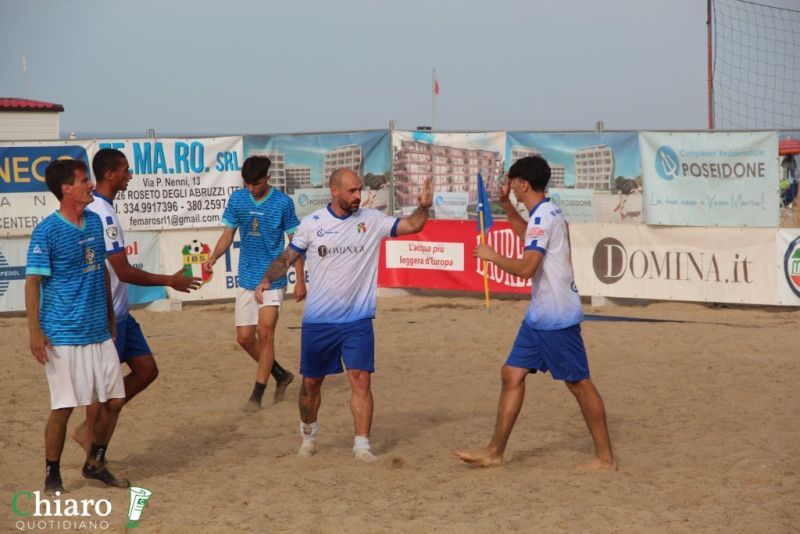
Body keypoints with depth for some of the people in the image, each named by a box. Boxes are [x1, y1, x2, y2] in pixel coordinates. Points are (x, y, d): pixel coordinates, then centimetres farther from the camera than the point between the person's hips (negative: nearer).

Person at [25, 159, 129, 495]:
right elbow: (33, 282, -12)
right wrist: (35, 332, -17)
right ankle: (52, 477, 14)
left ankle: (95, 464, 27)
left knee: (114, 399, 8)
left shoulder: (94, 222, 8)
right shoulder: (47, 231, -12)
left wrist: (110, 314, 20)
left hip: (99, 332, 7)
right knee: (63, 406, -2)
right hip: (63, 336, -7)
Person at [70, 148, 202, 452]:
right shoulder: (102, 214, -21)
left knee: (146, 369, 11)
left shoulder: (98, 208, 10)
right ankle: (91, 437, 15)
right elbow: (124, 272, -21)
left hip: (119, 312, 10)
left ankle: (91, 429, 18)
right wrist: (170, 281, -11)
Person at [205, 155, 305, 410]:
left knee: (265, 334, -10)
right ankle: (281, 375, 26)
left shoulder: (283, 203, -8)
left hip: (272, 279, -4)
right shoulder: (237, 199, 1)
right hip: (246, 279, 5)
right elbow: (227, 235, 7)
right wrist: (214, 256, -13)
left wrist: (300, 281, -3)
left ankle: (257, 394, -1)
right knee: (244, 337, 5)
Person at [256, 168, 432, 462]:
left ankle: (362, 444, -4)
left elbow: (412, 225, -2)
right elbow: (287, 257, 3)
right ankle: (308, 434, 36)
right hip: (317, 320, 0)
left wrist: (423, 207, -22)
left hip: (358, 320, 0)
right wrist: (267, 278, -14)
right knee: (311, 382, 11)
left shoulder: (372, 220, 0)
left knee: (360, 380, -11)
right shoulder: (312, 223, -2)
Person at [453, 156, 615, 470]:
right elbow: (527, 237, 38)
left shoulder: (543, 217, -18)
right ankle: (495, 452, 10)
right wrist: (505, 204, 29)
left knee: (578, 383, -2)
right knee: (512, 374, 7)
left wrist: (492, 256, -14)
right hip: (540, 315, 10)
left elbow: (526, 268, -28)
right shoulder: (546, 214, 13)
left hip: (557, 317, -10)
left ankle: (605, 457, 8)